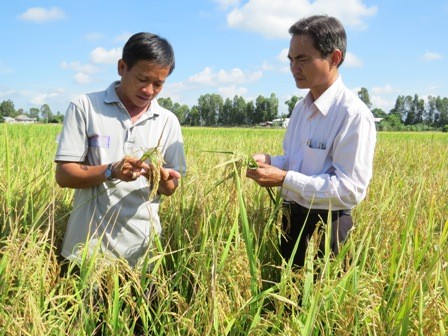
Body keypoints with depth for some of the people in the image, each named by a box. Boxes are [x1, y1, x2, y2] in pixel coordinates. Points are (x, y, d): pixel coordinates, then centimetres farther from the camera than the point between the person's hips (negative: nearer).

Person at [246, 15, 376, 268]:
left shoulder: (353, 114, -21)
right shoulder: (301, 107, 7)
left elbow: (351, 190, -24)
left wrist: (284, 179, -26)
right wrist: (268, 161, -4)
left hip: (326, 226, -8)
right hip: (291, 218, 8)